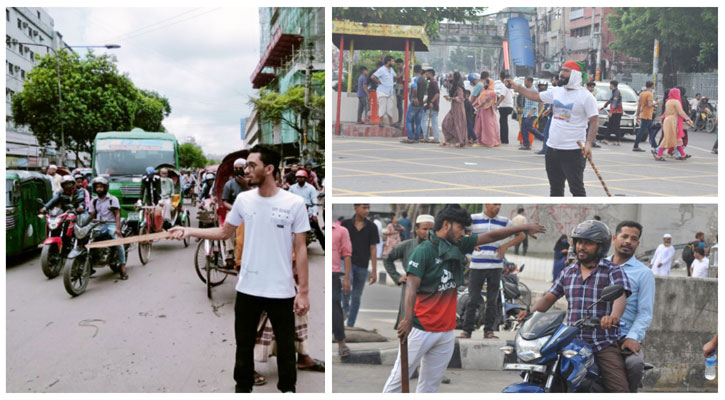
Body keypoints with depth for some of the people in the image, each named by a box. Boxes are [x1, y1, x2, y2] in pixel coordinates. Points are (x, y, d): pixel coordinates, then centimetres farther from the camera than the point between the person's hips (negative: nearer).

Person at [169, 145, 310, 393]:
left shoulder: (295, 203, -10)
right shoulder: (243, 199, 0)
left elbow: (301, 249, -7)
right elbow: (225, 232, 14)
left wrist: (303, 291, -9)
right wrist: (190, 231, 1)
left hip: (281, 291, -3)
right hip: (247, 288, 3)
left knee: (286, 346, 12)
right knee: (244, 344, 16)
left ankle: (287, 388, 31)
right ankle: (243, 386, 35)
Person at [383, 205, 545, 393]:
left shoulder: (458, 246, 8)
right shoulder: (423, 251, -11)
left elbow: (490, 236, 13)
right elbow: (412, 287, -20)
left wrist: (525, 228, 15)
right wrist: (408, 319, -33)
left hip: (447, 331, 6)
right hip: (421, 329, -6)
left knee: (431, 384, 11)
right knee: (399, 377, 0)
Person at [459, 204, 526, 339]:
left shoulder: (504, 221, 9)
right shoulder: (474, 219, 3)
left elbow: (521, 234, 15)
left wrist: (505, 245, 0)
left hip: (496, 266, 2)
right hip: (477, 266, -2)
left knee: (492, 301, 4)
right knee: (473, 299, -1)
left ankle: (488, 331, 12)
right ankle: (467, 330, 5)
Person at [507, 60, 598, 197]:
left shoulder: (586, 96, -9)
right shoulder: (556, 91, 10)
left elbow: (594, 121, -11)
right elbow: (536, 96, 22)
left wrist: (588, 143, -21)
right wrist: (516, 87, 18)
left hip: (573, 151, -7)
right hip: (552, 148, 7)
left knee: (576, 188, -1)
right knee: (555, 187, 16)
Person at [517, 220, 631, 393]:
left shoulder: (614, 271, 0)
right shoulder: (568, 272, 15)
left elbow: (620, 296, -18)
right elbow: (549, 298, 13)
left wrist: (614, 316, -40)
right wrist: (530, 312, -7)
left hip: (604, 345, -3)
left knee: (619, 389, -16)